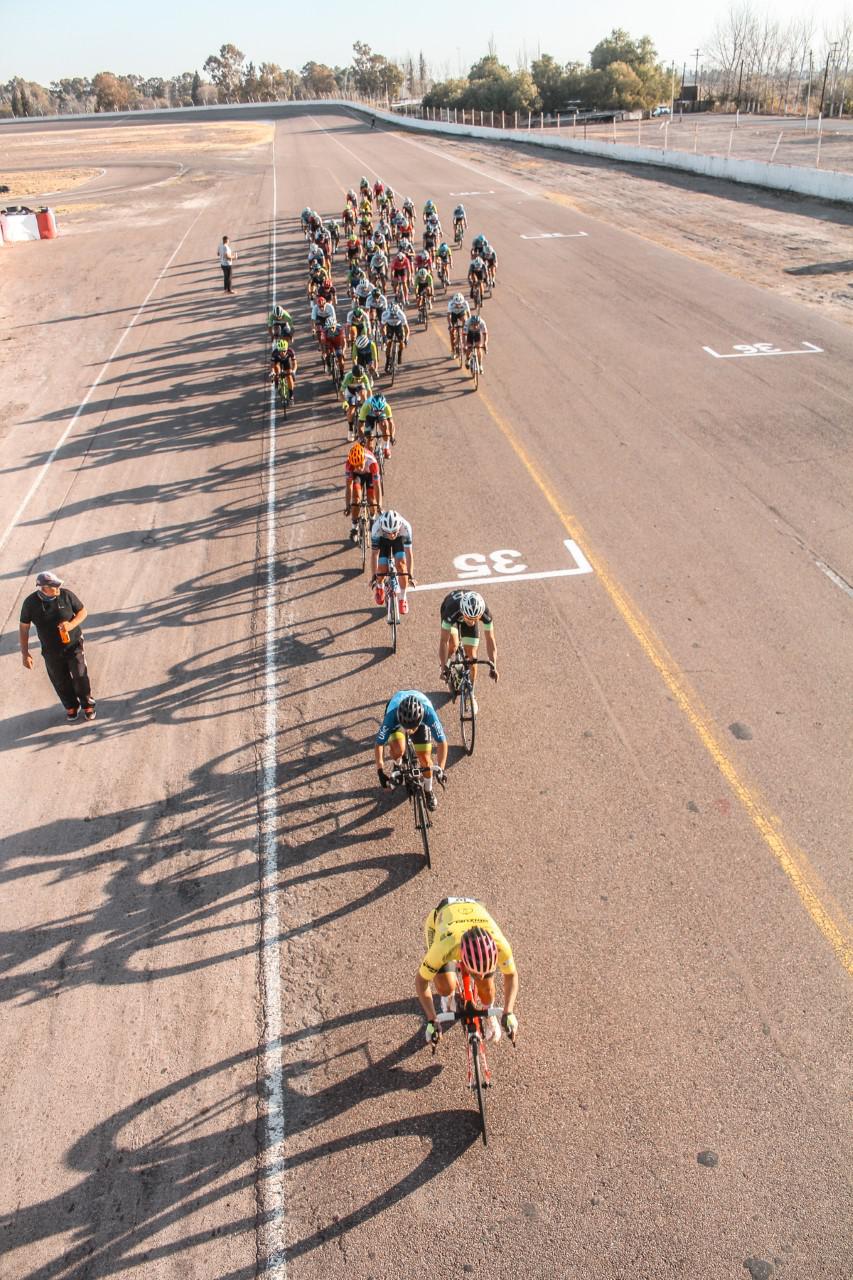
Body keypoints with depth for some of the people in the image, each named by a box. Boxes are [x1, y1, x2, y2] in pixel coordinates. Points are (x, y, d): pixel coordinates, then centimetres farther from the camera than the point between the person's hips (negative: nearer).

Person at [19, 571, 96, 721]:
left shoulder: (66, 595, -16)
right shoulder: (30, 603, -15)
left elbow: (83, 611, -2)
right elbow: (23, 628, -5)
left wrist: (71, 625, -22)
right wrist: (25, 653, -6)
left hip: (73, 645, -1)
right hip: (51, 651, 1)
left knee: (81, 676, 3)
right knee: (61, 682, 13)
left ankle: (88, 705, 26)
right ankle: (71, 707, 36)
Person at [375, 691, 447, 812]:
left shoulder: (428, 713, -43)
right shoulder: (392, 715, -43)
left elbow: (442, 742, -33)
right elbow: (379, 744, -31)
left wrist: (440, 768, -41)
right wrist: (380, 771, -37)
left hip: (421, 719, 0)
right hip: (397, 716, 0)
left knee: (425, 759, -8)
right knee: (398, 751, -26)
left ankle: (428, 790, 22)